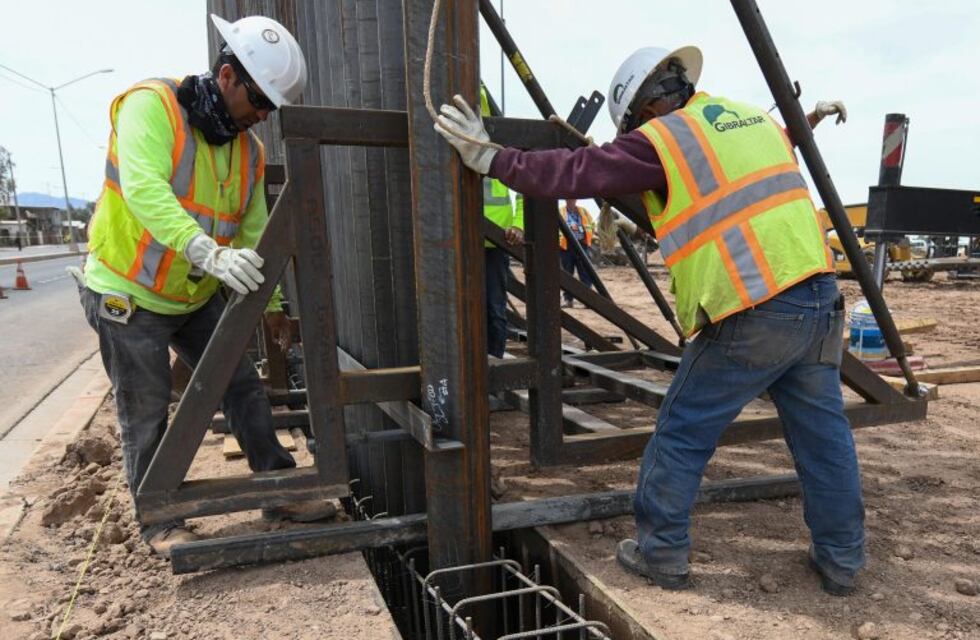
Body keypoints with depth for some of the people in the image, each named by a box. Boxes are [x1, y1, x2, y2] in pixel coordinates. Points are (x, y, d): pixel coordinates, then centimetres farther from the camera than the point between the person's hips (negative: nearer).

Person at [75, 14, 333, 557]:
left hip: (197, 297, 6)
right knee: (146, 415, 3)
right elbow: (143, 189, -35)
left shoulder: (248, 150, 2)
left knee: (244, 389, 6)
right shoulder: (151, 105, -19)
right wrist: (207, 251, -49)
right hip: (126, 294, -6)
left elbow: (253, 232, 7)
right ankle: (160, 523, 21)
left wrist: (271, 302, 9)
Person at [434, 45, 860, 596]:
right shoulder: (756, 118, 19)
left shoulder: (662, 139, -3)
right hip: (820, 297, 8)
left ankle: (662, 554, 20)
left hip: (752, 316, -8)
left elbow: (576, 173, -7)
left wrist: (492, 159, 0)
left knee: (682, 436, 8)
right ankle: (842, 559, 30)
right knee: (823, 433, 18)